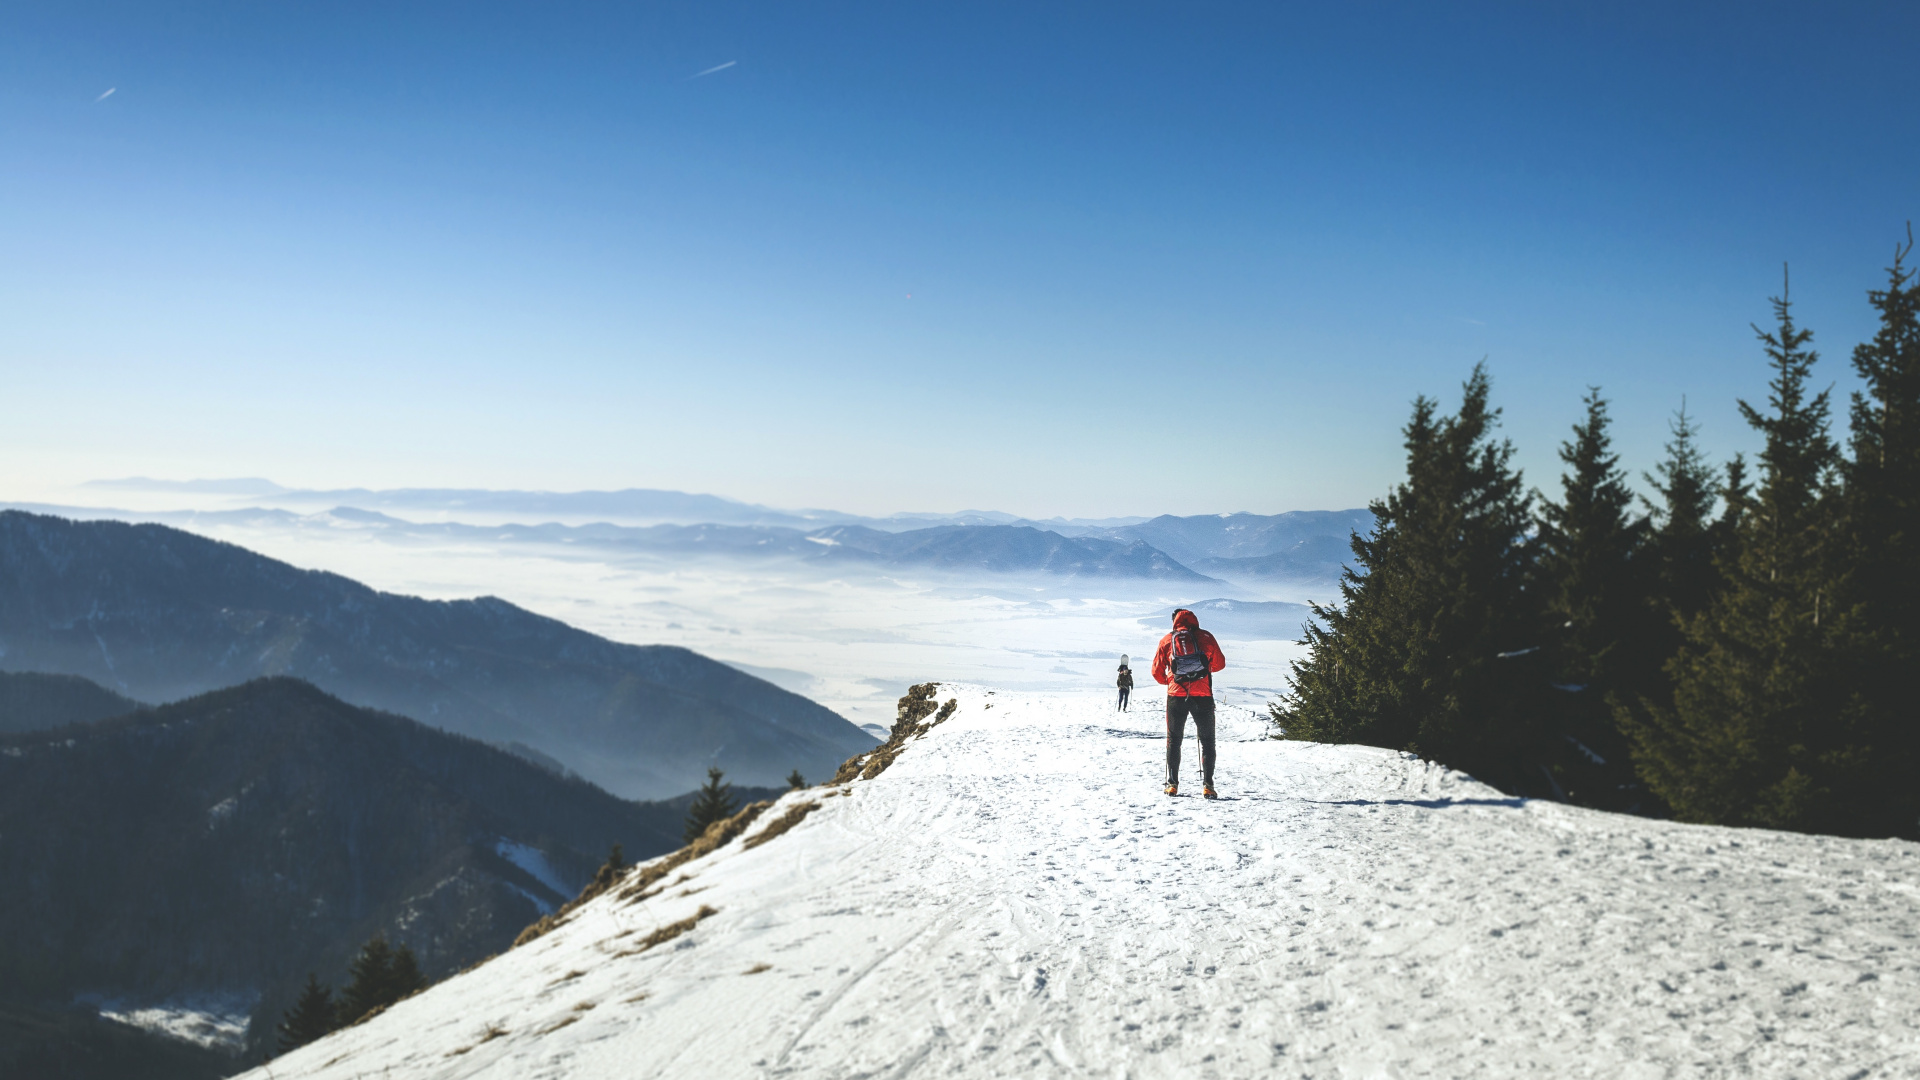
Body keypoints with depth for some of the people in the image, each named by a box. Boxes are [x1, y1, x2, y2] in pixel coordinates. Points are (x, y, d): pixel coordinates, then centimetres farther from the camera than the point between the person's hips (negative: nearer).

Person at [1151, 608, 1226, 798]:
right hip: (1202, 695, 0)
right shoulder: (1205, 637, 3)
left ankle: (1172, 783, 8)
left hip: (1176, 696, 1)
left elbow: (1157, 672, 7)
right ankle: (1207, 784, -1)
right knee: (1207, 741, 10)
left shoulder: (1167, 640, 5)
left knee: (1174, 740, 14)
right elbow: (1220, 663, 9)